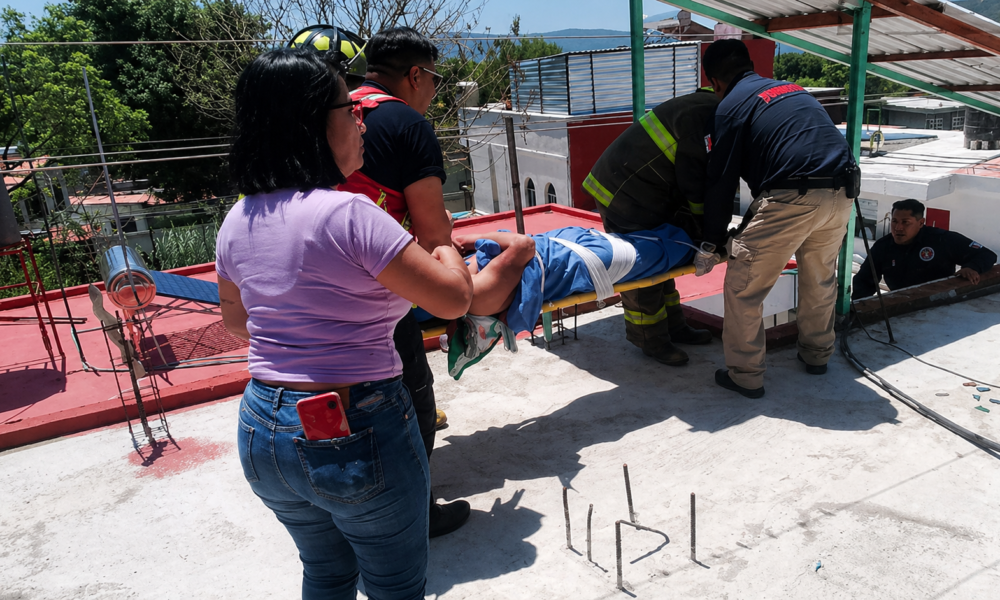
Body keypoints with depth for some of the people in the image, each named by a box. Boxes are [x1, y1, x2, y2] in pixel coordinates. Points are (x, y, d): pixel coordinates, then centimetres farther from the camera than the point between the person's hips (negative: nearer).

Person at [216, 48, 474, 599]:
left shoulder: (237, 221, 1)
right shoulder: (348, 214, -22)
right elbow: (454, 299, -18)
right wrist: (448, 254, 2)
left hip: (261, 434, 7)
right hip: (356, 438, -7)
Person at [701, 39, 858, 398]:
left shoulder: (731, 106, 4)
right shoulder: (791, 89, 26)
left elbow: (721, 182, 1)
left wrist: (713, 241, 12)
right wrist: (753, 221, 40)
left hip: (793, 198, -8)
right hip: (841, 193, 8)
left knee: (743, 285, 4)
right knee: (820, 279, 26)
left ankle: (744, 376, 9)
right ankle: (817, 355, 41)